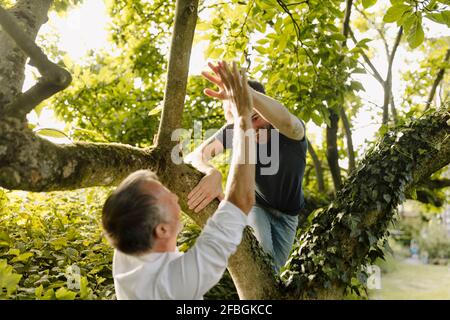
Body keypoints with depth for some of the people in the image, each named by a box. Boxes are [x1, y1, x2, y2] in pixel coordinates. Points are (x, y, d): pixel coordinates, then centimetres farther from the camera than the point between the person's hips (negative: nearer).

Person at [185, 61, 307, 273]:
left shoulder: (291, 132, -31)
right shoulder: (234, 132, -25)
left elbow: (285, 120, -58)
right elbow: (194, 157, -37)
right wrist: (213, 174, -62)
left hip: (287, 215, 1)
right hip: (255, 205, -1)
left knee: (272, 269, 10)